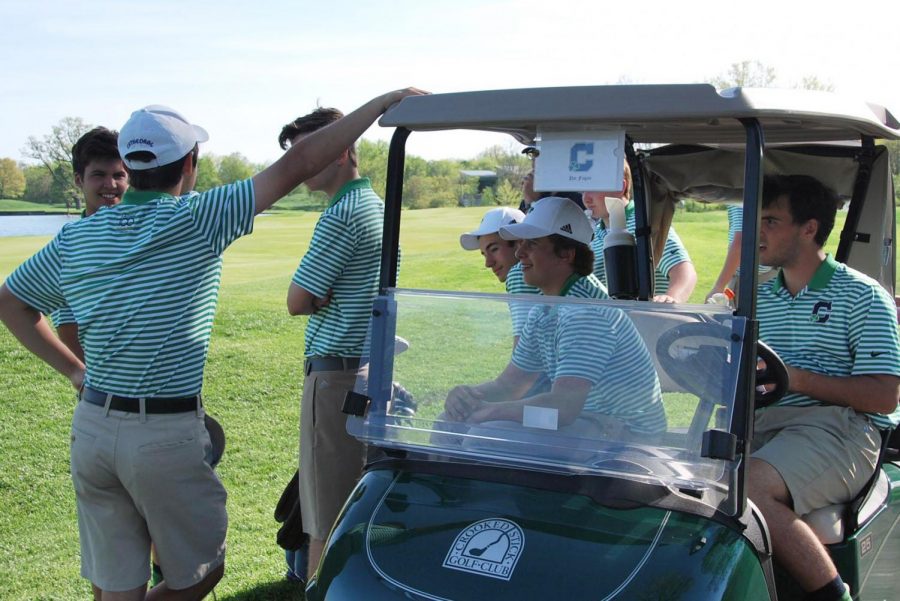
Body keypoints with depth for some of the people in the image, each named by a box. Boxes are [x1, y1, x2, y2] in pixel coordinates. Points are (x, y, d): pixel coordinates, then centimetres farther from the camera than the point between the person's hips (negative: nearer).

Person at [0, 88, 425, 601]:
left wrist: (73, 370, 15)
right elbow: (294, 167, -14)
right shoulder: (196, 220, -11)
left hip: (91, 428, 6)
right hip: (166, 436, -6)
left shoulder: (76, 237, 5)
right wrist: (383, 103, -10)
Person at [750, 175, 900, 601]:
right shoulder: (759, 298, 22)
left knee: (748, 485, -32)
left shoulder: (861, 295, 3)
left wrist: (795, 378, -14)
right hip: (763, 421, 6)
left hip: (839, 425, -5)